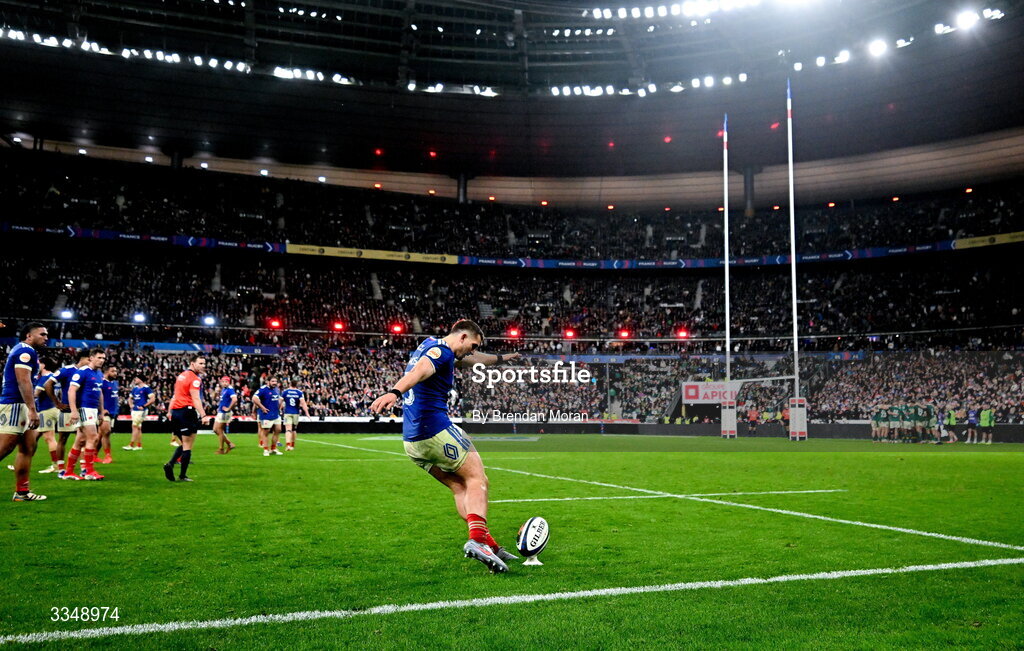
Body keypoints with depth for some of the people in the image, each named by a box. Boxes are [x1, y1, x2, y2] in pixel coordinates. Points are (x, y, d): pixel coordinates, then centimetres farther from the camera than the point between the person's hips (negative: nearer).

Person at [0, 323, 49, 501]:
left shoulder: (20, 350, 20)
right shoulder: (26, 351, -11)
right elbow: (23, 381, -19)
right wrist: (32, 410, -22)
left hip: (18, 406, 11)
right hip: (14, 405, -11)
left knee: (28, 448, 11)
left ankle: (22, 491, 14)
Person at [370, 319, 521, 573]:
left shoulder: (429, 344, 21)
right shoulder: (442, 350, -9)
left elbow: (468, 360, 39)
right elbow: (418, 371, -32)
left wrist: (500, 358, 51)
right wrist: (394, 392, -50)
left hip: (412, 441, 10)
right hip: (437, 430, -10)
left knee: (460, 488, 12)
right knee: (477, 480, -3)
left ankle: (489, 545, 6)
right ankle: (478, 538, -20)